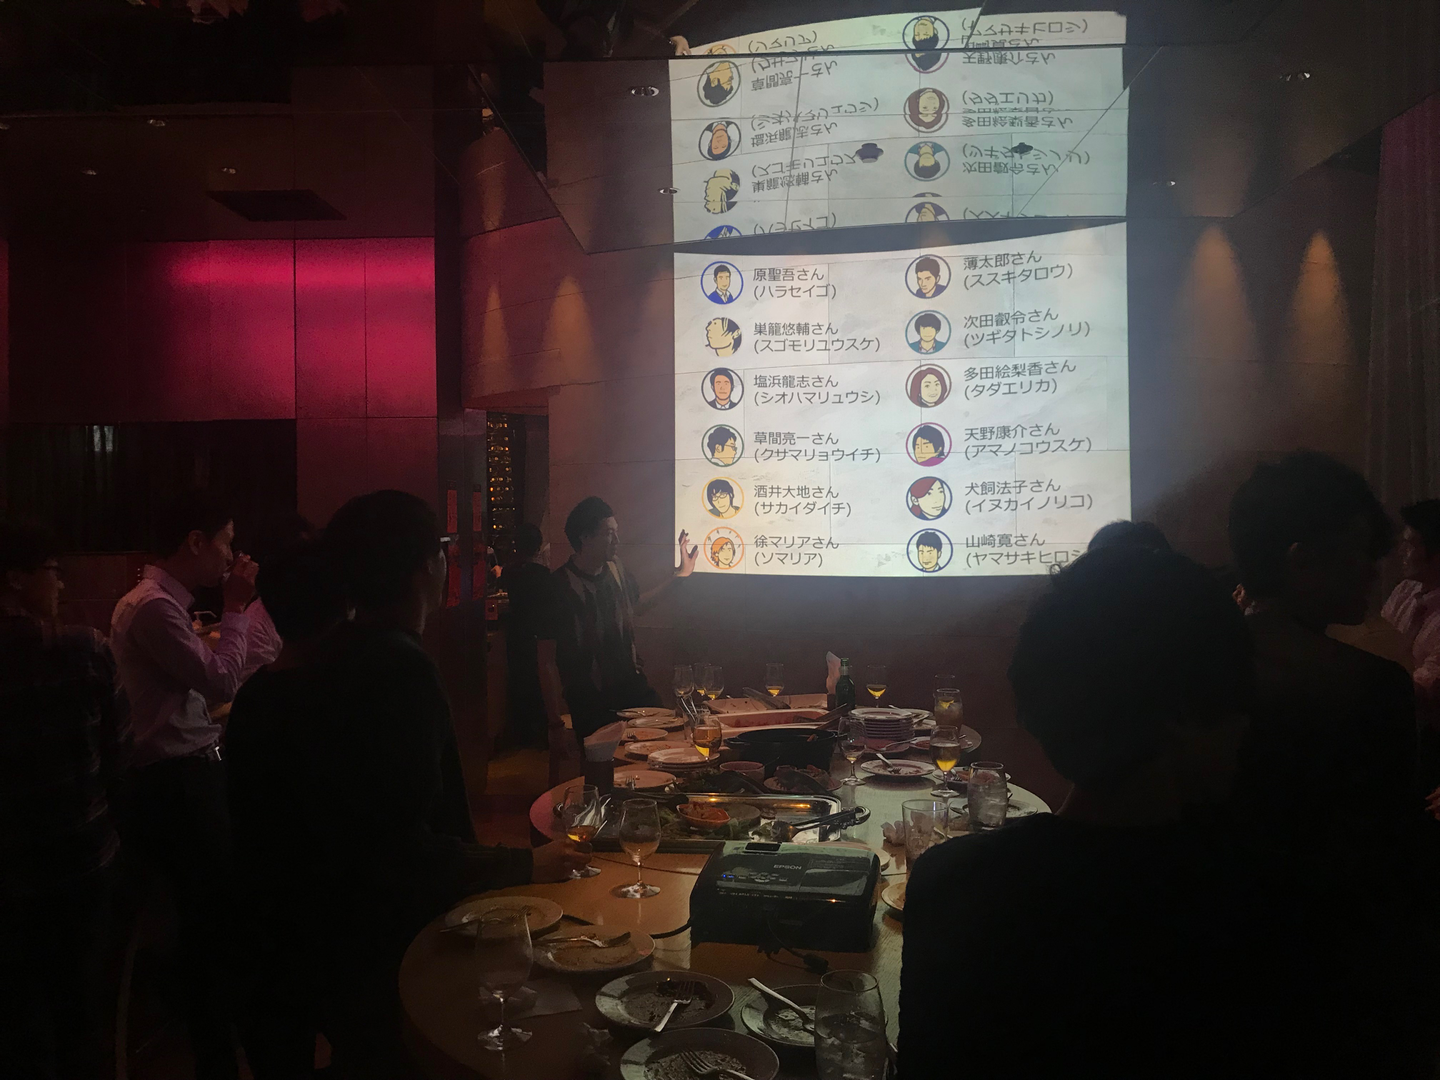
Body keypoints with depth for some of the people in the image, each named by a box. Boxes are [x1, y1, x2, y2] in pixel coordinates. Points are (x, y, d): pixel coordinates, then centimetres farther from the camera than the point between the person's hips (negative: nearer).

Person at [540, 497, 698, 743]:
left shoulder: (617, 572, 4)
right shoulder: (559, 587, -15)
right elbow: (547, 661, -12)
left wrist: (680, 574, 24)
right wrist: (555, 724, -14)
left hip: (634, 689, 5)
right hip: (591, 707, -5)